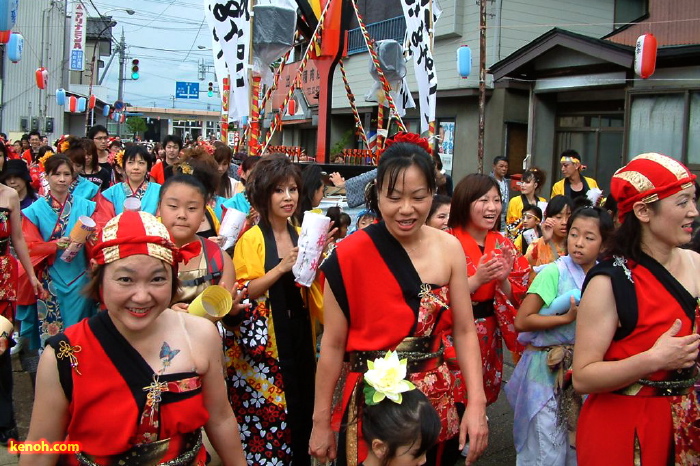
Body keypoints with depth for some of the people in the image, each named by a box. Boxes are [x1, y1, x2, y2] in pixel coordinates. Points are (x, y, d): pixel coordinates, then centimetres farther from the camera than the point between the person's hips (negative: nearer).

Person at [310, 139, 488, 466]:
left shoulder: (449, 248, -5)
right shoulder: (351, 255, -15)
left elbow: (464, 331, -1)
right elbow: (333, 344, -10)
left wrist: (476, 402, -10)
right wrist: (321, 422, -4)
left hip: (435, 401, 3)